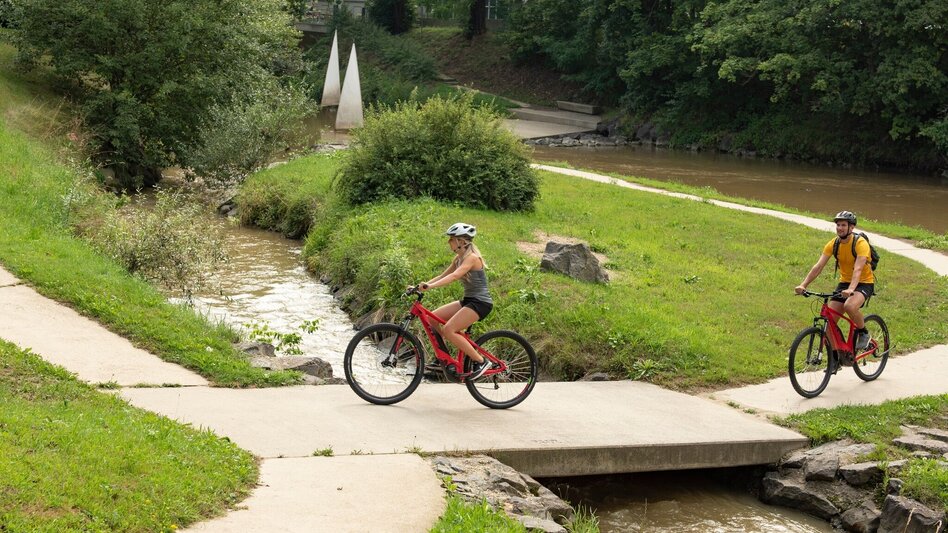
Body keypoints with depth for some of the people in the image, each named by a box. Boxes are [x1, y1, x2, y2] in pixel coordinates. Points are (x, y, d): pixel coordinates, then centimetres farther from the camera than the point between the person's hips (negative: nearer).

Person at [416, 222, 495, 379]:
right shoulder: (459, 258, 11)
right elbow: (443, 276, 10)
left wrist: (430, 286, -43)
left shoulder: (471, 257, -17)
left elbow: (454, 276, -32)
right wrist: (421, 286, -2)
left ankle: (481, 362, -14)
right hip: (468, 300, 9)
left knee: (448, 330, -22)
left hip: (480, 302, -9)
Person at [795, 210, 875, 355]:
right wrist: (803, 285, -25)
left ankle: (863, 333, -6)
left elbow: (858, 269, -34)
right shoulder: (833, 244, -6)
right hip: (845, 282, 6)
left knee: (849, 306, -35)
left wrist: (850, 289, -51)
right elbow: (818, 266, -12)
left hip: (864, 283, -6)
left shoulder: (860, 244, -21)